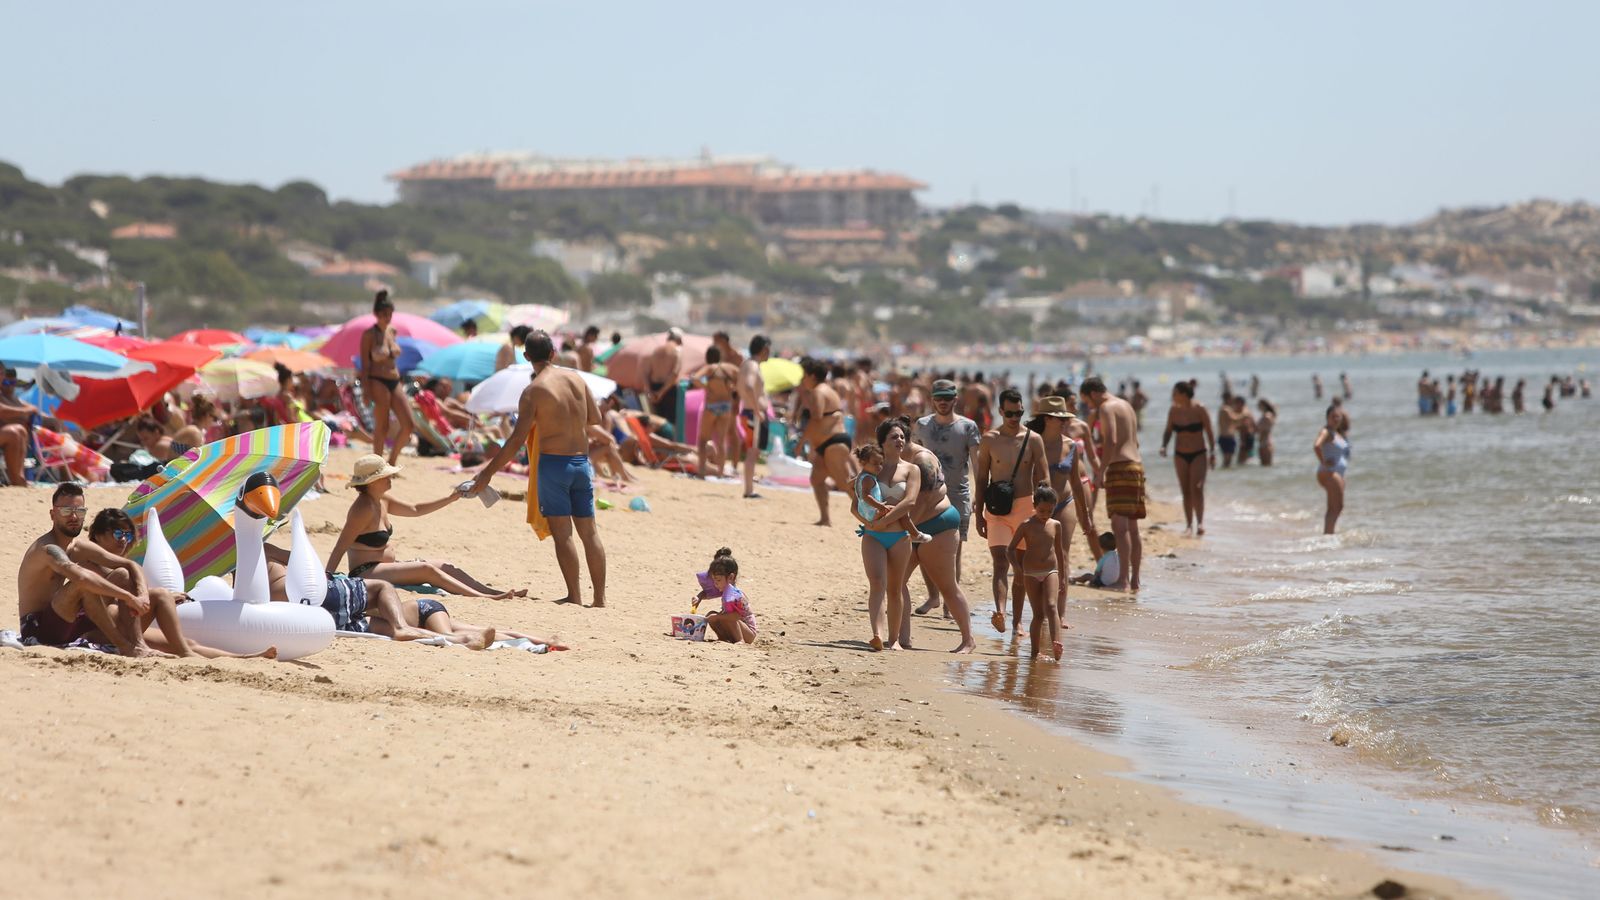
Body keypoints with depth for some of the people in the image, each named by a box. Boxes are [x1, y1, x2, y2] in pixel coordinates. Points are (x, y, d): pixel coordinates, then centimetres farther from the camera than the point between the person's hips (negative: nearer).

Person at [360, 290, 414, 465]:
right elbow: (365, 365, -8)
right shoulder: (369, 335, -6)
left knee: (408, 425, -2)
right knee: (382, 427, -5)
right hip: (378, 383, -6)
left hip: (395, 383, 6)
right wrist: (367, 391, -15)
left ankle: (392, 462, 13)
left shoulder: (393, 332, 13)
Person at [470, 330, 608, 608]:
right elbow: (595, 418, 15)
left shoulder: (533, 391, -10)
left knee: (562, 532, -2)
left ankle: (575, 596, -5)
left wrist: (488, 472, -9)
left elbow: (517, 439, -14)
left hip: (553, 461, -5)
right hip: (582, 460, 5)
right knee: (589, 531, 9)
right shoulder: (576, 378, 5)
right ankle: (600, 597, 11)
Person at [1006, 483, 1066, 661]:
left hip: (1051, 572, 1)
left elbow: (1060, 552, 15)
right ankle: (1034, 651, 6)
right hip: (1031, 574, -1)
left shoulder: (1056, 525, 6)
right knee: (1038, 614, -2)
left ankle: (1056, 643, -33)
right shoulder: (1027, 526, -3)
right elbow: (1010, 549, 2)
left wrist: (1063, 578, 16)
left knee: (1051, 606, -19)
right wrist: (1019, 570, -6)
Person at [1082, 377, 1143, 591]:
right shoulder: (1125, 405, 22)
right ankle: (1134, 579, 15)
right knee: (1132, 526, 12)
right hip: (1136, 465, 10)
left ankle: (1123, 580, -22)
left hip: (1120, 468, -10)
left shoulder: (1106, 407, -8)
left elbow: (1111, 441, -19)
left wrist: (1101, 471, -17)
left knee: (1120, 524, -14)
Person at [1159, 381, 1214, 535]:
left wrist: (1212, 453, -6)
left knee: (1197, 488, -16)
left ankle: (1200, 522, -17)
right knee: (1186, 491, 5)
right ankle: (1189, 524, 11)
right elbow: (1168, 431, 9)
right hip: (1180, 455, 4)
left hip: (1199, 454, -4)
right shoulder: (1173, 410, 0)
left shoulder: (1199, 409, -11)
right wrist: (1164, 445, -8)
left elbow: (1209, 432, -5)